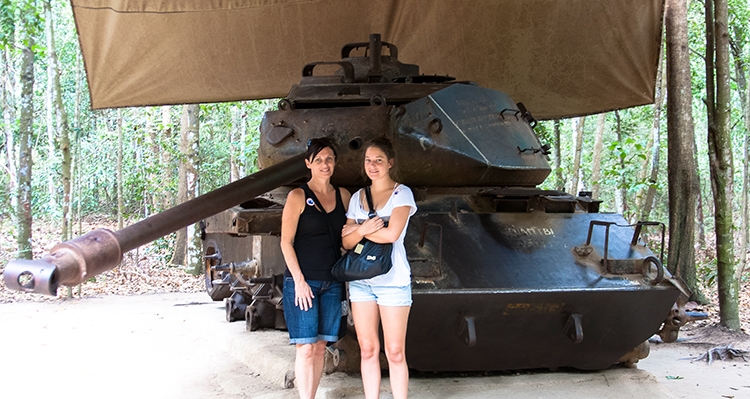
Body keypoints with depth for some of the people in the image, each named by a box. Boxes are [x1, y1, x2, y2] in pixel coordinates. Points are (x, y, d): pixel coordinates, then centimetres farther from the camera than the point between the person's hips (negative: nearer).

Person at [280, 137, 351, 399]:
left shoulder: (343, 196, 10)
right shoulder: (298, 196, -4)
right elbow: (286, 242, -7)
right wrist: (299, 280, -13)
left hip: (332, 282, 5)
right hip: (303, 281, -5)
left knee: (321, 347, 7)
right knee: (306, 348, -8)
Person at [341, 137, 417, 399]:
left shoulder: (402, 194, -3)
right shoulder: (357, 197, 11)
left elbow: (392, 233, -17)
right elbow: (346, 242, 5)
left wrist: (357, 230, -5)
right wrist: (363, 230, -15)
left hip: (393, 280, -4)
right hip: (360, 280, 5)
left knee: (395, 352, -4)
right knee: (367, 350, 6)